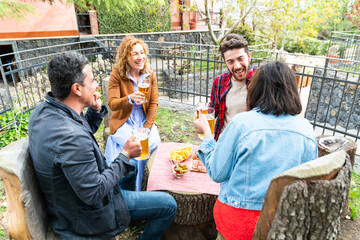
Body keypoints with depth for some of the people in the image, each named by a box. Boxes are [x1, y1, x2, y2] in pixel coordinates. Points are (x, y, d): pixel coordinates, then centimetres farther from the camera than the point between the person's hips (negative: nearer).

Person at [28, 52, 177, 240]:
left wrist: (96, 110, -9)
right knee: (168, 205, -4)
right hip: (84, 215, -9)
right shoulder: (71, 138, -38)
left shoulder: (43, 111, -7)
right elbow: (93, 194, -30)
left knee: (132, 168, 28)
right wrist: (125, 155, -21)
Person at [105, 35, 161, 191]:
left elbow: (153, 103, 0)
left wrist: (147, 128, -11)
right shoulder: (117, 75, -11)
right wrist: (130, 99, -38)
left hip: (144, 120, 4)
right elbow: (112, 104, -17)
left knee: (154, 142, -23)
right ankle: (135, 189, 1)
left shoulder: (150, 75, 1)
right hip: (124, 121, -3)